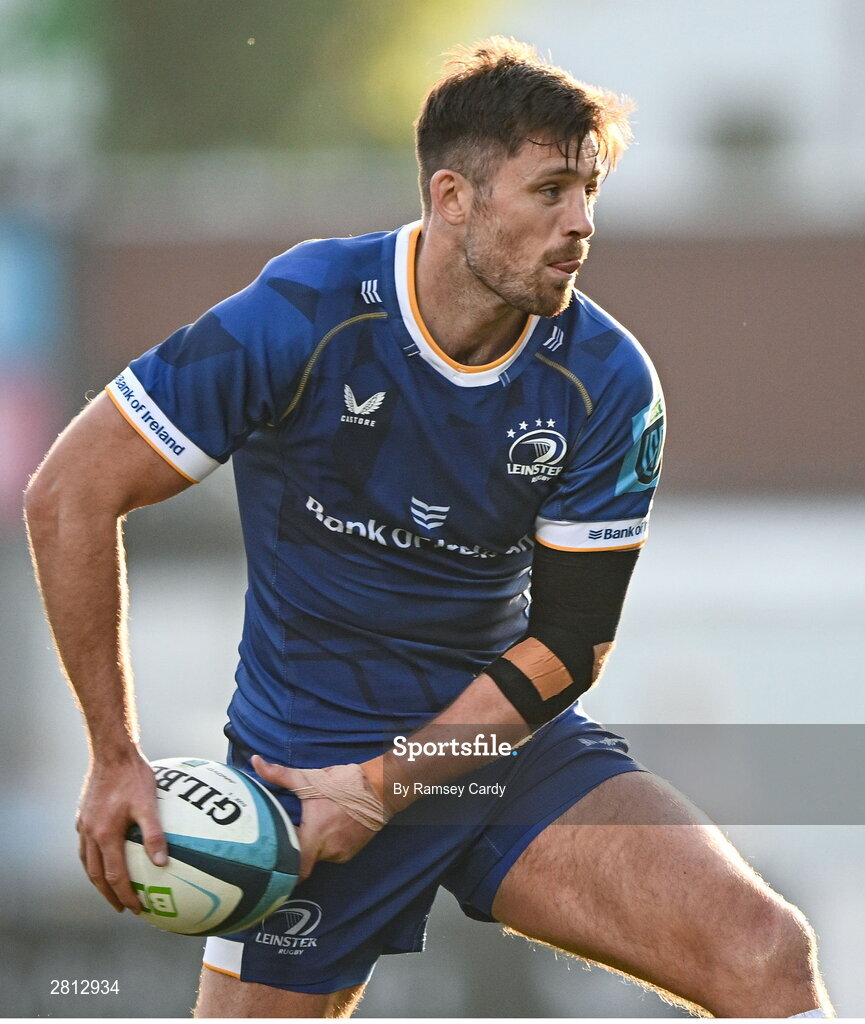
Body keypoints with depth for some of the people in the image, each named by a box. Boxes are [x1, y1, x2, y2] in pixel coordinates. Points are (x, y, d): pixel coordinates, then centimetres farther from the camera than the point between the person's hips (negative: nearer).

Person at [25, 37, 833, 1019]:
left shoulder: (607, 382, -10)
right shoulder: (305, 317, -18)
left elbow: (567, 642, -5)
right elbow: (69, 494, -13)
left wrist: (385, 787, -15)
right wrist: (116, 759, -12)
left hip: (510, 743, 2)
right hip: (306, 751, -2)